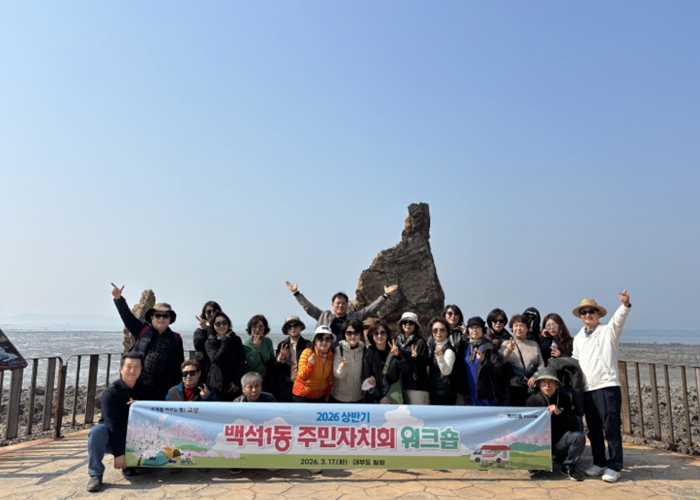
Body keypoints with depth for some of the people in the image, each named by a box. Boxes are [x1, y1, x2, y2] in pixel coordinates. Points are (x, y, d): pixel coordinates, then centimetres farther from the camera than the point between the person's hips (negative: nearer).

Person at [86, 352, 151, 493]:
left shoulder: (144, 389, -3)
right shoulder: (111, 392, -18)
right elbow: (112, 425, -23)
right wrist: (118, 454, -27)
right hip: (112, 439, -3)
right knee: (97, 430, -35)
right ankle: (96, 475, -20)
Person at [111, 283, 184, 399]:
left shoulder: (176, 339, 6)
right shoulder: (143, 331, 6)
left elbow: (180, 366, 7)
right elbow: (127, 316, -2)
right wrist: (118, 298, -16)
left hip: (162, 391, 0)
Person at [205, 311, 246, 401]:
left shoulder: (236, 340, 6)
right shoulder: (210, 342, 2)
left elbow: (242, 362, 3)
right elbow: (217, 359, -14)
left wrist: (237, 382, -6)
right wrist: (225, 341, -9)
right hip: (217, 385, -1)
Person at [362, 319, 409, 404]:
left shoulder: (394, 350, 1)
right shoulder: (368, 354, -3)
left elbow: (405, 370, -8)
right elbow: (366, 379, -3)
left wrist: (398, 356, -26)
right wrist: (379, 397, -10)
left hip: (394, 398, 1)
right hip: (374, 399, -1)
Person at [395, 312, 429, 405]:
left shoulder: (420, 341, -4)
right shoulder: (397, 340, 11)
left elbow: (425, 363, -9)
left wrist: (417, 357, -28)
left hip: (417, 384, -5)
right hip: (401, 383, 5)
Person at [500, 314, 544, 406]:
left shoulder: (534, 344, 15)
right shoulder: (506, 344, 7)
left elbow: (541, 363, 9)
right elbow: (500, 362, -8)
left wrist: (535, 376, -9)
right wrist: (508, 351, -28)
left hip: (532, 387, 2)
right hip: (513, 387, -2)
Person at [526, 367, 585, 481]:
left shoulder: (564, 399, -3)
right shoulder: (532, 401, -9)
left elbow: (575, 426, -11)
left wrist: (559, 413, -27)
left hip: (559, 442, 2)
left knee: (579, 437, -26)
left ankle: (568, 466, -1)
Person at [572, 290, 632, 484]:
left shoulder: (608, 331, 0)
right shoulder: (578, 338, 16)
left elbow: (618, 318, -20)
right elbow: (575, 360, 20)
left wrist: (625, 304, -39)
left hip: (607, 386, -5)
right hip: (587, 389, 6)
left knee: (611, 428, -2)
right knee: (593, 429, 12)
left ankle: (613, 467, 7)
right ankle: (599, 463, 23)